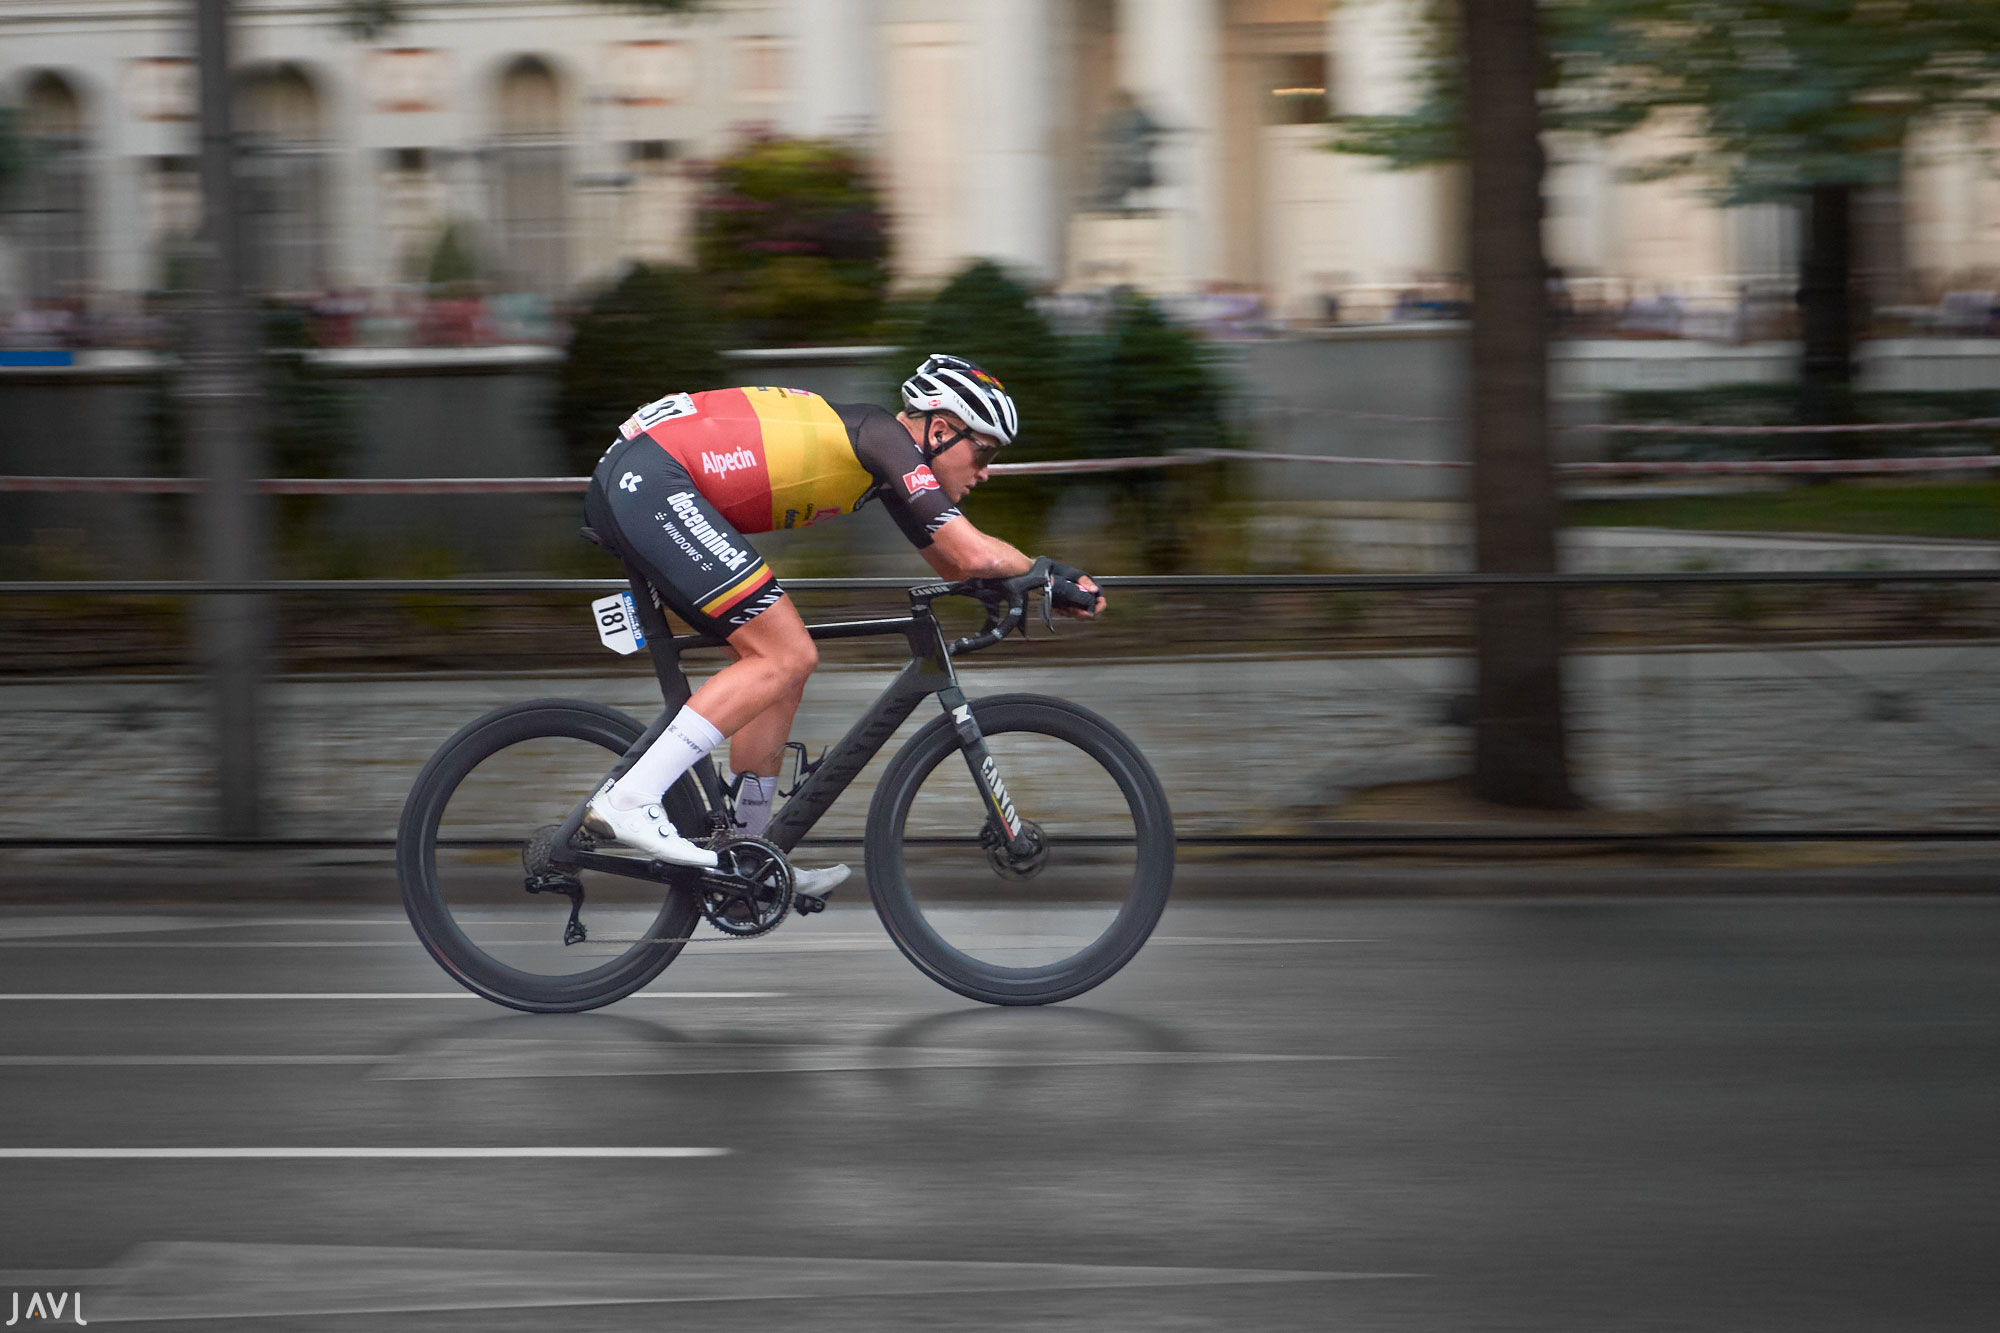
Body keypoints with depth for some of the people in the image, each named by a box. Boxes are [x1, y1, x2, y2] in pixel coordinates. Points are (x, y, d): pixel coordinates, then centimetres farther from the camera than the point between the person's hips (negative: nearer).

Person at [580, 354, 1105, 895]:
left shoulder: (887, 460, 19)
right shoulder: (885, 437, -9)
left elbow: (953, 564, 27)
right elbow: (974, 555, -17)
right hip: (652, 484, -10)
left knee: (775, 659, 13)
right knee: (787, 657, -12)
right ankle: (627, 802, -18)